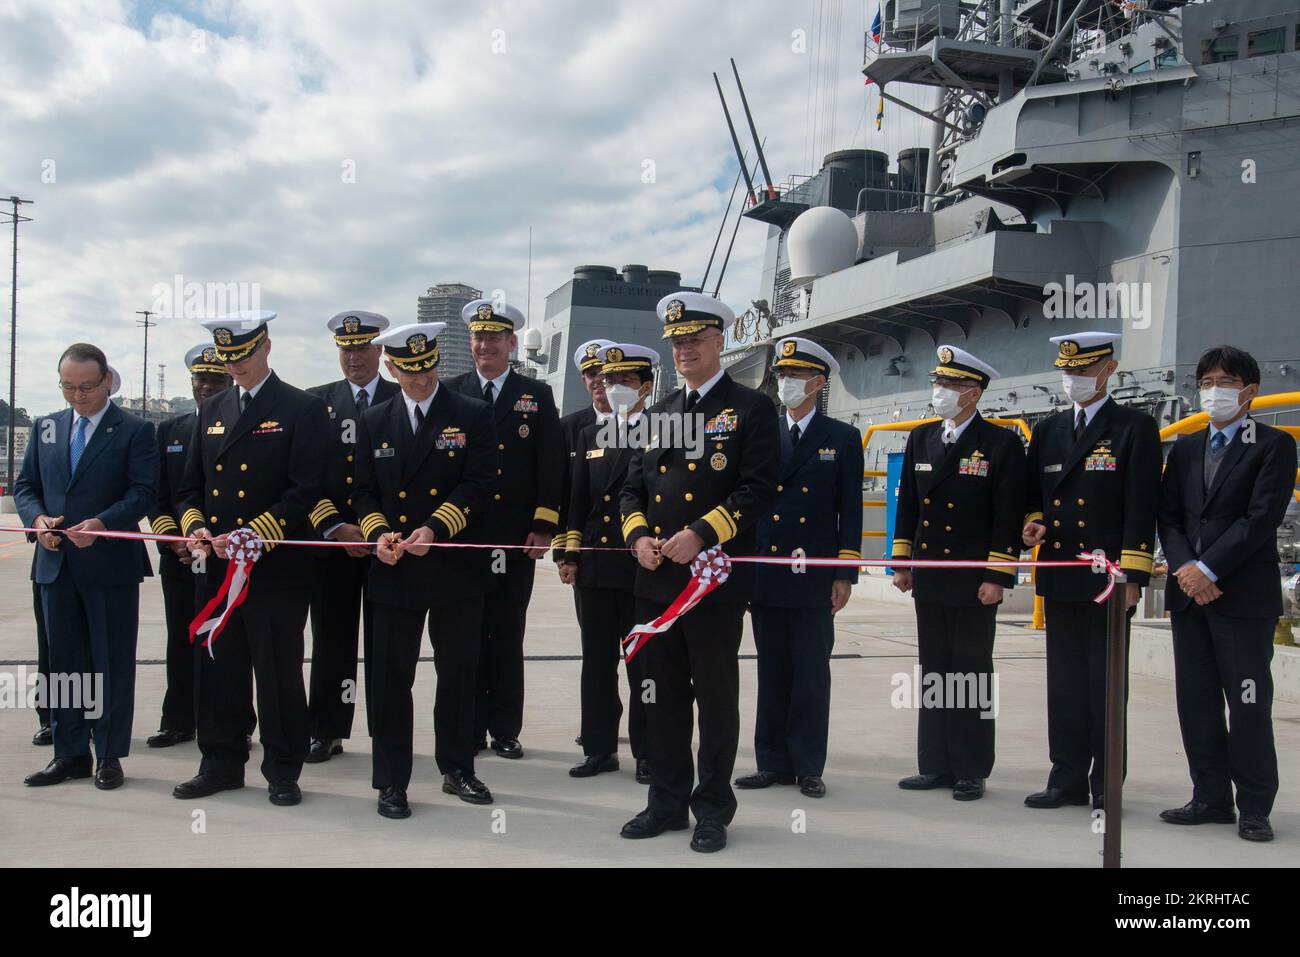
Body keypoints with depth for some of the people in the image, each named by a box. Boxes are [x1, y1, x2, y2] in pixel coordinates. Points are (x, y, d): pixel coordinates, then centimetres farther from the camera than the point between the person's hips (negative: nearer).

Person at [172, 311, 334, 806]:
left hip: (277, 567, -5)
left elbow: (305, 491, -11)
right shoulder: (210, 411, 16)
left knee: (279, 676, 2)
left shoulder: (303, 410, -3)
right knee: (218, 672, 11)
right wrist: (194, 528, -3)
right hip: (216, 569, 6)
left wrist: (253, 536, -20)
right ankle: (221, 765, 25)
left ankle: (282, 771, 14)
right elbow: (191, 486, 17)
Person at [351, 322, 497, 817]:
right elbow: (365, 491, 10)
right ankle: (391, 781, 13)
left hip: (457, 569, -1)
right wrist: (378, 532, -9)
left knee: (458, 673, 9)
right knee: (390, 678, 3)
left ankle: (457, 769, 25)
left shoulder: (473, 415, 1)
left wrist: (434, 529, -20)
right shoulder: (374, 421, 10)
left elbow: (477, 483, -8)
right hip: (394, 570, 2)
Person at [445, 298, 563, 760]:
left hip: (516, 538, 0)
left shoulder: (537, 395, 6)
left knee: (508, 634, 5)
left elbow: (551, 466, 2)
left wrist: (544, 527, -6)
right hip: (462, 533, 1)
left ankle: (506, 729, 14)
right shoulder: (451, 393, 6)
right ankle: (471, 728, 15)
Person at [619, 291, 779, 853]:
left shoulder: (751, 409, -1)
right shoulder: (659, 412, 17)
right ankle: (667, 802, 23)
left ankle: (712, 809, 14)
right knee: (663, 696, 11)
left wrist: (701, 534, -19)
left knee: (716, 697, 3)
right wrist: (638, 536, -3)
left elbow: (758, 490, -10)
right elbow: (634, 486, 17)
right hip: (655, 579, 5)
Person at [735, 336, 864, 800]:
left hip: (814, 577, -2)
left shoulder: (842, 438, 4)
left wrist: (845, 575, -5)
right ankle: (774, 763, 17)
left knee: (811, 674, 3)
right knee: (772, 673, 8)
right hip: (765, 575, 2)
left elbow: (850, 512, 1)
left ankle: (808, 766, 12)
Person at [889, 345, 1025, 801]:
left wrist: (997, 577, -14)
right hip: (929, 579, 5)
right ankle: (936, 766, 19)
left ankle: (971, 772, 12)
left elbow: (1009, 518, -10)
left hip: (975, 583, -5)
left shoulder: (1002, 444, -7)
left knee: (972, 674, 3)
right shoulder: (921, 438, 9)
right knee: (933, 673, 10)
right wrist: (902, 562, 9)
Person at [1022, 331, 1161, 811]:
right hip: (1059, 578, 5)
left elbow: (1141, 508, -8)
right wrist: (1034, 521, -3)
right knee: (1064, 682, 10)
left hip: (1108, 580, -5)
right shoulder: (1048, 430, 14)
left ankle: (1106, 787, 10)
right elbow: (1034, 493, 20)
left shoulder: (1135, 428, -2)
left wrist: (1132, 576, -14)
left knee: (1106, 684, 1)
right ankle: (1067, 779, 18)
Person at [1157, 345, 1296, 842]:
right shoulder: (1185, 448, 16)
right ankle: (1210, 798, 17)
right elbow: (1168, 517, 10)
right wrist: (1184, 569, -7)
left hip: (1244, 595, -5)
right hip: (1189, 593, 6)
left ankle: (1254, 807, 7)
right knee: (1196, 702, 8)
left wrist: (1208, 569, -15)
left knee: (1248, 704, -2)